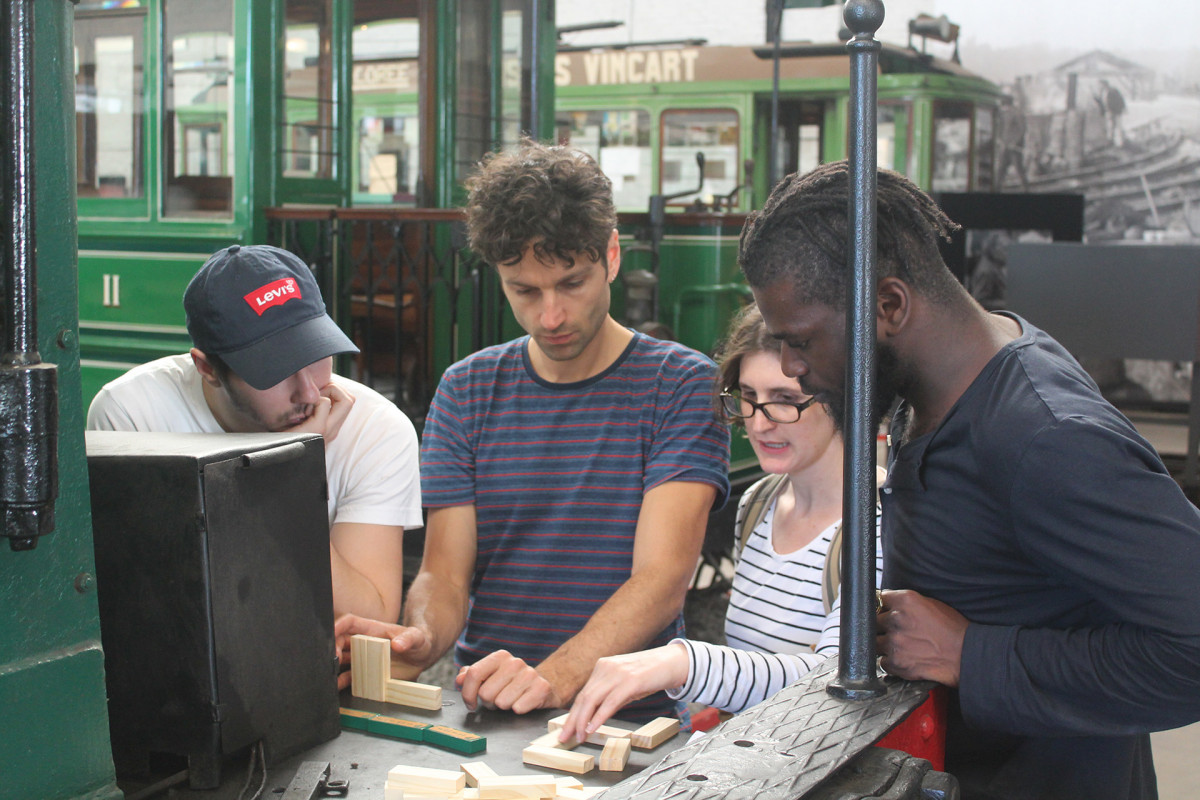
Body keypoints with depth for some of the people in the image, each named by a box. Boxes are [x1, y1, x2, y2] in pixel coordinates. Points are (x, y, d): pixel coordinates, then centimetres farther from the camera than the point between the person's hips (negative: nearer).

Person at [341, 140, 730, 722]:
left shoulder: (684, 385, 0)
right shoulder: (466, 391, 12)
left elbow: (663, 575, -11)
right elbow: (444, 572, 5)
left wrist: (555, 675, -28)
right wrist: (420, 640, -19)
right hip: (482, 716, 3)